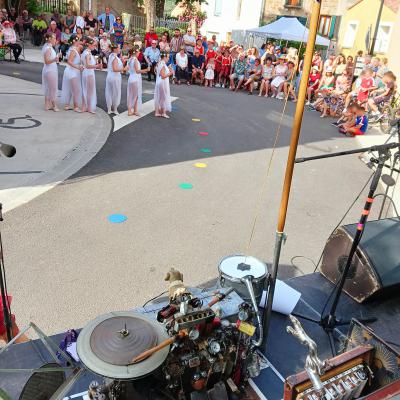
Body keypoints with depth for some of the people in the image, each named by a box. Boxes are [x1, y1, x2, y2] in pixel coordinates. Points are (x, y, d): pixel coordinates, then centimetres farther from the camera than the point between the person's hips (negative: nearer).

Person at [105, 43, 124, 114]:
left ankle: (109, 109, 17)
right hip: (115, 77, -8)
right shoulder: (115, 58, -17)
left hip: (109, 76, 8)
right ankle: (115, 109, 13)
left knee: (109, 93, 11)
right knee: (116, 93, 4)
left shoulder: (110, 56, 9)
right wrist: (123, 69, -21)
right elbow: (115, 69, -27)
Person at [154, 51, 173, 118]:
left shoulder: (159, 64, 9)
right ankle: (163, 112, 6)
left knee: (158, 97, 11)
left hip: (159, 82, 9)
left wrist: (169, 70, 12)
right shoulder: (163, 65, -19)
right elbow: (163, 76, -23)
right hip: (163, 83, -9)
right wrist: (170, 73, -15)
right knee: (164, 97, 1)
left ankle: (157, 112, 16)